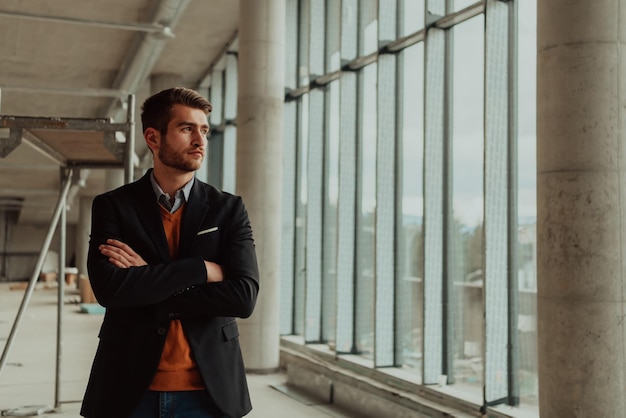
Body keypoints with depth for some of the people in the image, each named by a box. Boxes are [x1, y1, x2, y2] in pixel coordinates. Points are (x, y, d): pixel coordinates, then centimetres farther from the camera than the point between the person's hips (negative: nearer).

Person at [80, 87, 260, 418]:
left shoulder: (228, 209, 1)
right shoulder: (112, 206, 0)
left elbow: (244, 296, -11)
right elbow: (108, 288, -14)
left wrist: (147, 282, -13)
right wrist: (203, 269, -13)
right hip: (130, 389, 0)